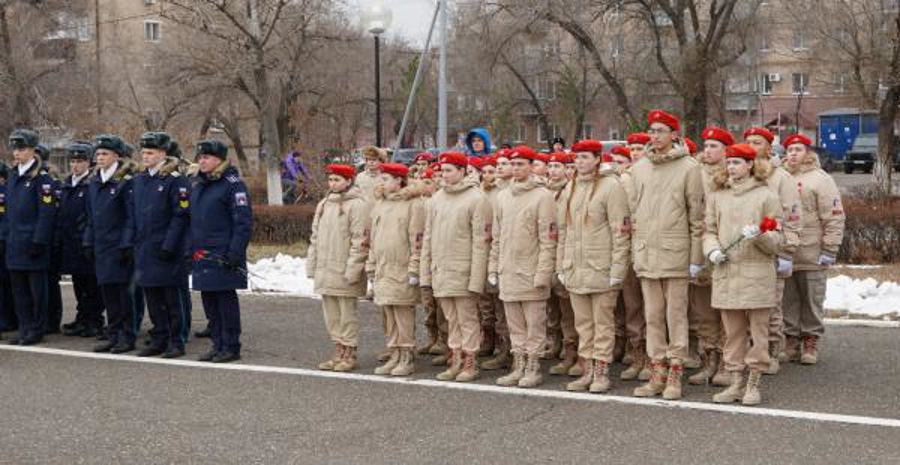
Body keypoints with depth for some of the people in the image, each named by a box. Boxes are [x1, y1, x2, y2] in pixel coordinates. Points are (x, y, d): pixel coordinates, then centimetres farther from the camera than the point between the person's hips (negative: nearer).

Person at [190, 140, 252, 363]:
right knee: (209, 300, 11)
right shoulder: (199, 186, 16)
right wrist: (192, 249, 15)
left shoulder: (233, 184, -10)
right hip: (202, 256, 8)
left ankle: (231, 347, 6)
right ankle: (218, 345, 21)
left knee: (226, 299, -2)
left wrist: (235, 253, -19)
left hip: (223, 257, -8)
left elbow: (244, 222, -14)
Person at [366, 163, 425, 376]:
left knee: (404, 315, -3)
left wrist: (414, 269, -15)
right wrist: (371, 266, 15)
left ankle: (407, 360, 4)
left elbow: (417, 239, -11)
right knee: (390, 316, 11)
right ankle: (395, 356, 18)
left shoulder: (413, 204, -7)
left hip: (402, 271, -7)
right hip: (383, 270, 7)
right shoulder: (380, 204, 15)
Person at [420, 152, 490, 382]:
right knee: (452, 320, 13)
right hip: (440, 272, 6)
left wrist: (476, 277, -16)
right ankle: (455, 362, 20)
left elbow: (480, 242, -12)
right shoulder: (437, 198, 12)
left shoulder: (476, 198, -8)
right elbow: (428, 237, 15)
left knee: (467, 319, 1)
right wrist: (425, 272, 10)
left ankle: (470, 364, 9)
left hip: (463, 272, -6)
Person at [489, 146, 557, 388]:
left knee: (534, 324, 1)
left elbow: (548, 239, -11)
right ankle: (519, 367, 20)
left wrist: (543, 273, -15)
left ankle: (533, 368, 8)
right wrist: (493, 267, 11)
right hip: (508, 273, 6)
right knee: (515, 325, 12)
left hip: (531, 273, -6)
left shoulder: (542, 196, -6)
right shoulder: (503, 197, 13)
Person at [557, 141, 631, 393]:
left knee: (603, 323, 1)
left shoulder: (611, 186, -8)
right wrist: (561, 265, 12)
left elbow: (620, 231, -12)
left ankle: (601, 373, 8)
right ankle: (587, 371, 18)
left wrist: (617, 269, -15)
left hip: (601, 268, -6)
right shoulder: (570, 189, 13)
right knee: (582, 323, 11)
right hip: (575, 268, 6)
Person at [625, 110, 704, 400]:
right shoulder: (639, 169, 11)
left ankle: (675, 376, 6)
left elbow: (696, 215, -4)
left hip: (675, 254, -5)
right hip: (646, 254, 5)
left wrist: (696, 256, -7)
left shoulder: (688, 167, -3)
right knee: (652, 316, 9)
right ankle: (657, 373, 16)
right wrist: (635, 250, 10)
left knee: (676, 316, 0)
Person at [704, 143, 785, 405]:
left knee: (758, 330, 2)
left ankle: (753, 385, 11)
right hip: (725, 273, 3)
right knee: (732, 333, 9)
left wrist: (760, 236, -20)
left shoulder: (766, 195, 0)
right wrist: (712, 249, -6)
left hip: (757, 274, -3)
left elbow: (778, 240, -1)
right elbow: (709, 230, 14)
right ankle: (736, 383, 17)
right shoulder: (717, 195, 11)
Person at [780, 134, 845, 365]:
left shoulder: (820, 179, -1)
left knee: (812, 301, 4)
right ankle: (791, 340, 17)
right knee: (788, 301, 8)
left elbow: (834, 217, -6)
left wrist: (829, 250, -12)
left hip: (811, 255, -4)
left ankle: (811, 341, 13)